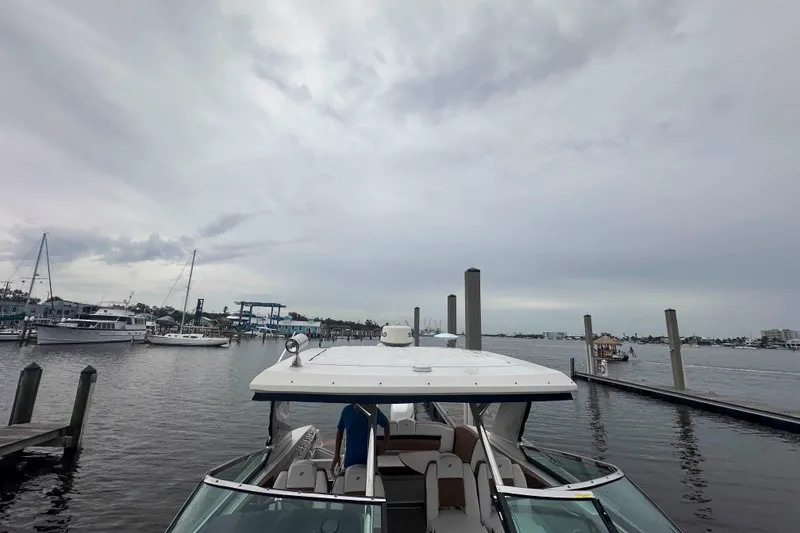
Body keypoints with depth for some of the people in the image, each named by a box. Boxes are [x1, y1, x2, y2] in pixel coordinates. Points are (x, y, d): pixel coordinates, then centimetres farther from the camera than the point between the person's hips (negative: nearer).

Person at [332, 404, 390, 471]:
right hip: (350, 458, 1)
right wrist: (337, 454, 4)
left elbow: (386, 424, 3)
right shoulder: (346, 411, -9)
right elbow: (339, 431, 3)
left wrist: (385, 445, 0)